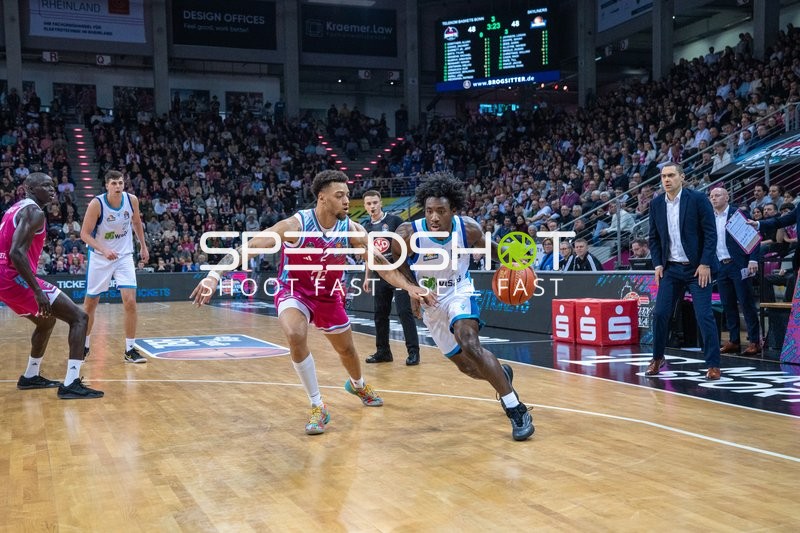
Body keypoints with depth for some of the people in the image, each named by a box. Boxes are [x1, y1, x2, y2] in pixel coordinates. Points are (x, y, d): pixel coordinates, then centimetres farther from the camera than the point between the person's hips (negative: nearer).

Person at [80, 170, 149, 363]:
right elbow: (85, 234, -16)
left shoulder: (132, 200, -8)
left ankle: (130, 350, -2)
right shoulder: (97, 204, -19)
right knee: (89, 305, 9)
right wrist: (104, 250, -31)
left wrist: (143, 246, 15)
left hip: (124, 256, 2)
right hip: (99, 258, -2)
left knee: (130, 302, -11)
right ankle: (84, 346, 29)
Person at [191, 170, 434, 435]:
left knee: (346, 348, 18)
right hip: (293, 292, -4)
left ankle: (357, 384, 56)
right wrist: (214, 275, -40)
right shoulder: (296, 225, -28)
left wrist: (410, 287, -21)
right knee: (296, 336, -33)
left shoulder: (351, 229, -17)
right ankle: (318, 407, -16)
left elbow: (380, 262, -10)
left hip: (329, 295, 4)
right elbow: (249, 246, -30)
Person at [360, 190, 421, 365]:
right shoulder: (366, 227, 11)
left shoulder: (394, 220, -5)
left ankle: (413, 351, -4)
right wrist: (367, 277, 16)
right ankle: (383, 351, 19)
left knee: (404, 311, -8)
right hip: (380, 275, 6)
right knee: (380, 313, 9)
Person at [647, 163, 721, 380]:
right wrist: (658, 264, 1)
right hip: (671, 268, 4)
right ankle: (657, 358, 18)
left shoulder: (698, 199, -9)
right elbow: (654, 237, 11)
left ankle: (713, 364, 3)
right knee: (660, 313, 1)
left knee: (704, 316, -6)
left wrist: (705, 264, -14)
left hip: (697, 267, -4)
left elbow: (711, 233, -9)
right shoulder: (656, 204, 4)